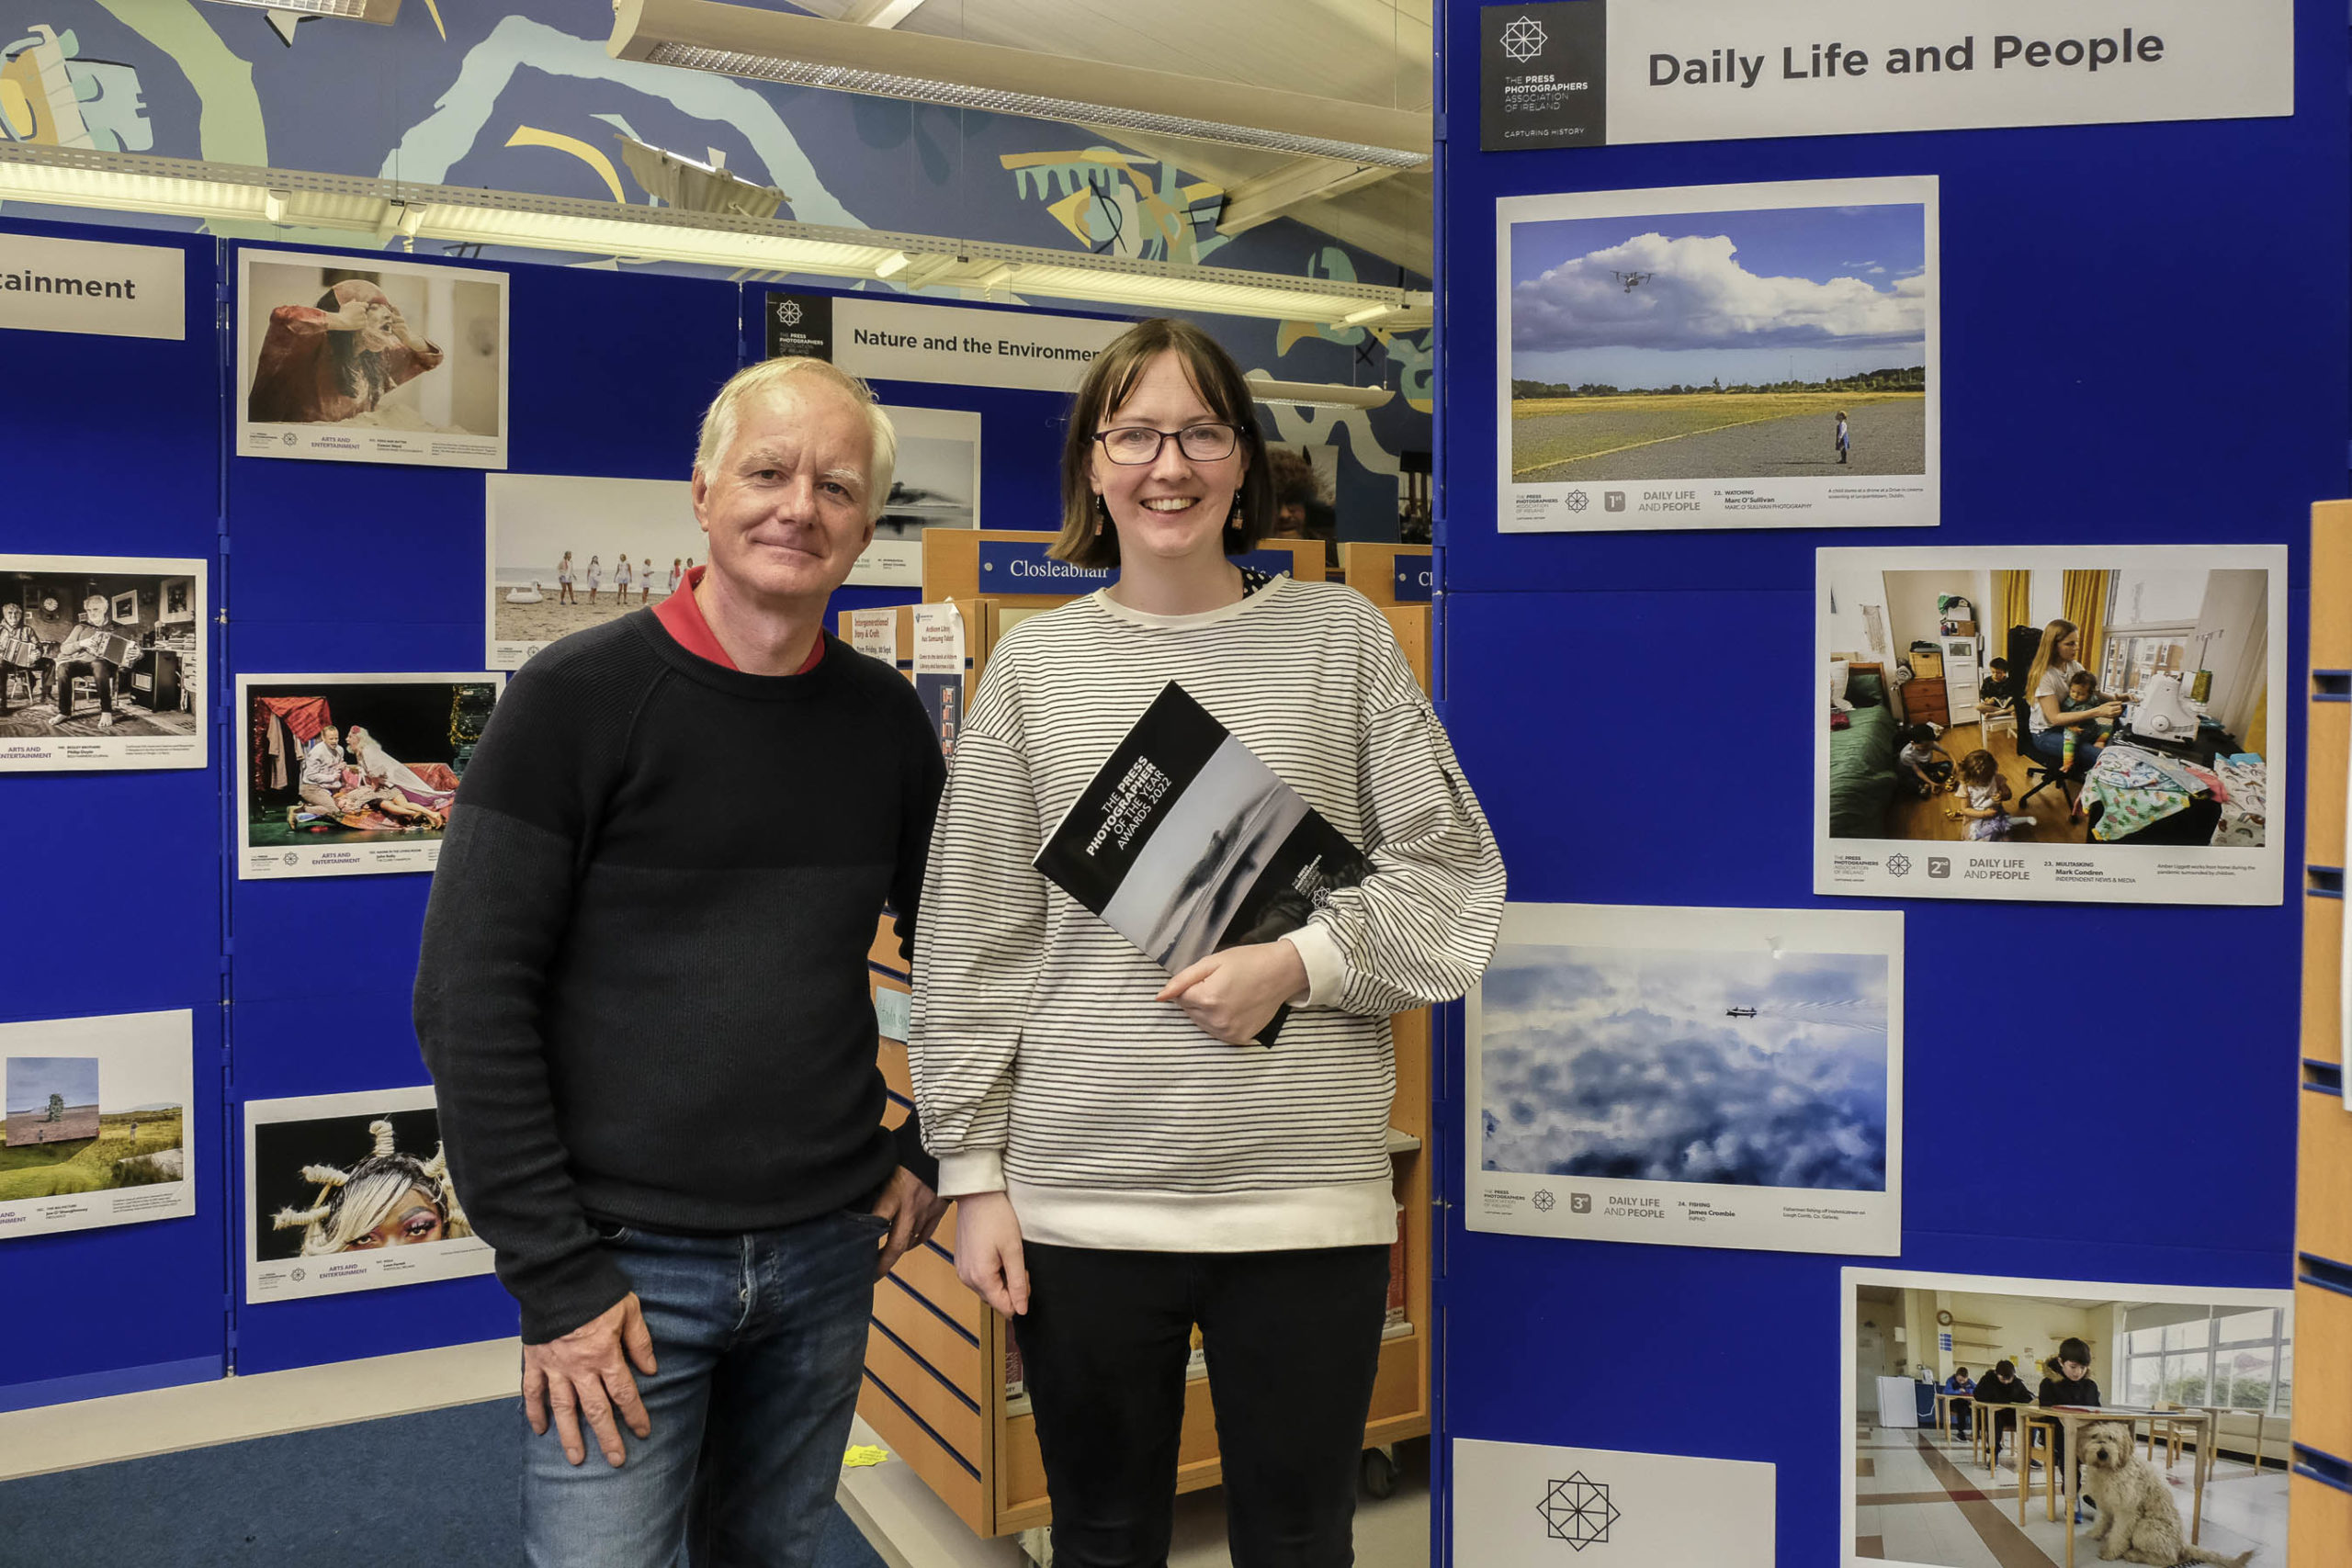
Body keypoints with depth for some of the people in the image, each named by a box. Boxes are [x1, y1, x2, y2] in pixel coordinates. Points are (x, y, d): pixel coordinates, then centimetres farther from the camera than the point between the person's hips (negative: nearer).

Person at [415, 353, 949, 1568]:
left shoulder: (884, 718, 3)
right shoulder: (579, 696, -10)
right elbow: (469, 997, -13)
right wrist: (553, 1277, -14)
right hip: (629, 1262, -4)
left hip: (831, 1251, 4)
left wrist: (933, 1153, 9)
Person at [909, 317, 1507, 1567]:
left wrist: (1300, 962, -12)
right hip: (1078, 1198, 1)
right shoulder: (1034, 664, 4)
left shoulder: (1339, 636, 3)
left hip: (1310, 1193, 0)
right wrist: (973, 1172, 2)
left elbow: (1450, 867, 4)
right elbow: (972, 938, 5)